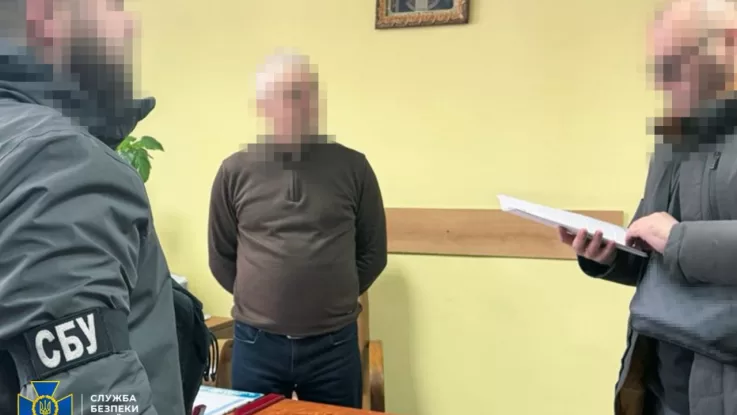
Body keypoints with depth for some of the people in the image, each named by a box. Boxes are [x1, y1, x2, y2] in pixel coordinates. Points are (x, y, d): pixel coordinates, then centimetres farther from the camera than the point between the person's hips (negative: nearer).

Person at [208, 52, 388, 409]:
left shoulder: (352, 167, -1)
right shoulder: (235, 171, 0)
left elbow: (373, 252, 6)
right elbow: (220, 257, 8)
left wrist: (334, 298, 4)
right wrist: (257, 301, 6)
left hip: (334, 343, 0)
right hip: (256, 344, 1)